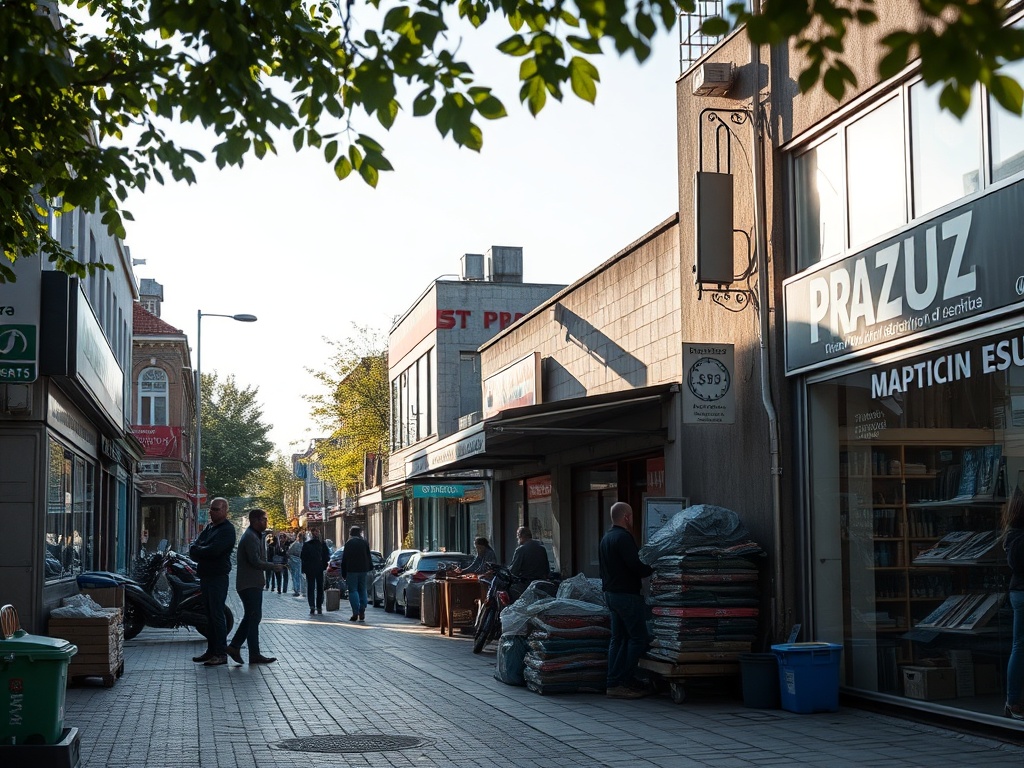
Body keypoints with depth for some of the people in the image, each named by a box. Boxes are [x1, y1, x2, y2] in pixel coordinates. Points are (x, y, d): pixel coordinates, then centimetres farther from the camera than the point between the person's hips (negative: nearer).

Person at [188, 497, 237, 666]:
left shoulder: (227, 529, -10)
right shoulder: (208, 527, 18)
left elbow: (213, 550, -22)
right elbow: (194, 546, 10)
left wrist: (196, 551, -7)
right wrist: (196, 550, -12)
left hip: (218, 577, -9)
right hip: (205, 575, 9)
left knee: (217, 615, -8)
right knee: (210, 614, 11)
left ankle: (221, 654, -6)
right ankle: (211, 651, 17)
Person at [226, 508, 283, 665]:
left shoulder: (255, 536, 17)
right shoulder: (250, 537, -17)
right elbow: (255, 561, -22)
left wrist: (273, 567, 7)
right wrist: (274, 567, -12)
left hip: (252, 583, 10)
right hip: (250, 584, -10)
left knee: (251, 617, 14)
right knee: (254, 617, -6)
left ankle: (234, 647, 18)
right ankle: (254, 655, -3)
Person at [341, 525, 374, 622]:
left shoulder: (349, 543, -4)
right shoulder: (365, 542, 7)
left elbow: (344, 559, -3)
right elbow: (369, 558, 10)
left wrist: (343, 574, 1)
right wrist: (369, 570, 16)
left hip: (352, 570, -4)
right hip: (363, 570, 4)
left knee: (353, 590, -2)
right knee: (362, 590, 10)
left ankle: (355, 613, -11)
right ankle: (362, 612, 7)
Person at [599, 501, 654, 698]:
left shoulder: (606, 538, 14)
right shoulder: (623, 537, -17)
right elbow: (636, 566, -23)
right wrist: (652, 569, -7)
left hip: (610, 592, 10)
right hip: (627, 594, -10)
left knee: (618, 638, 13)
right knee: (638, 638, -4)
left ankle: (614, 682, 13)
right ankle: (623, 681, -6)